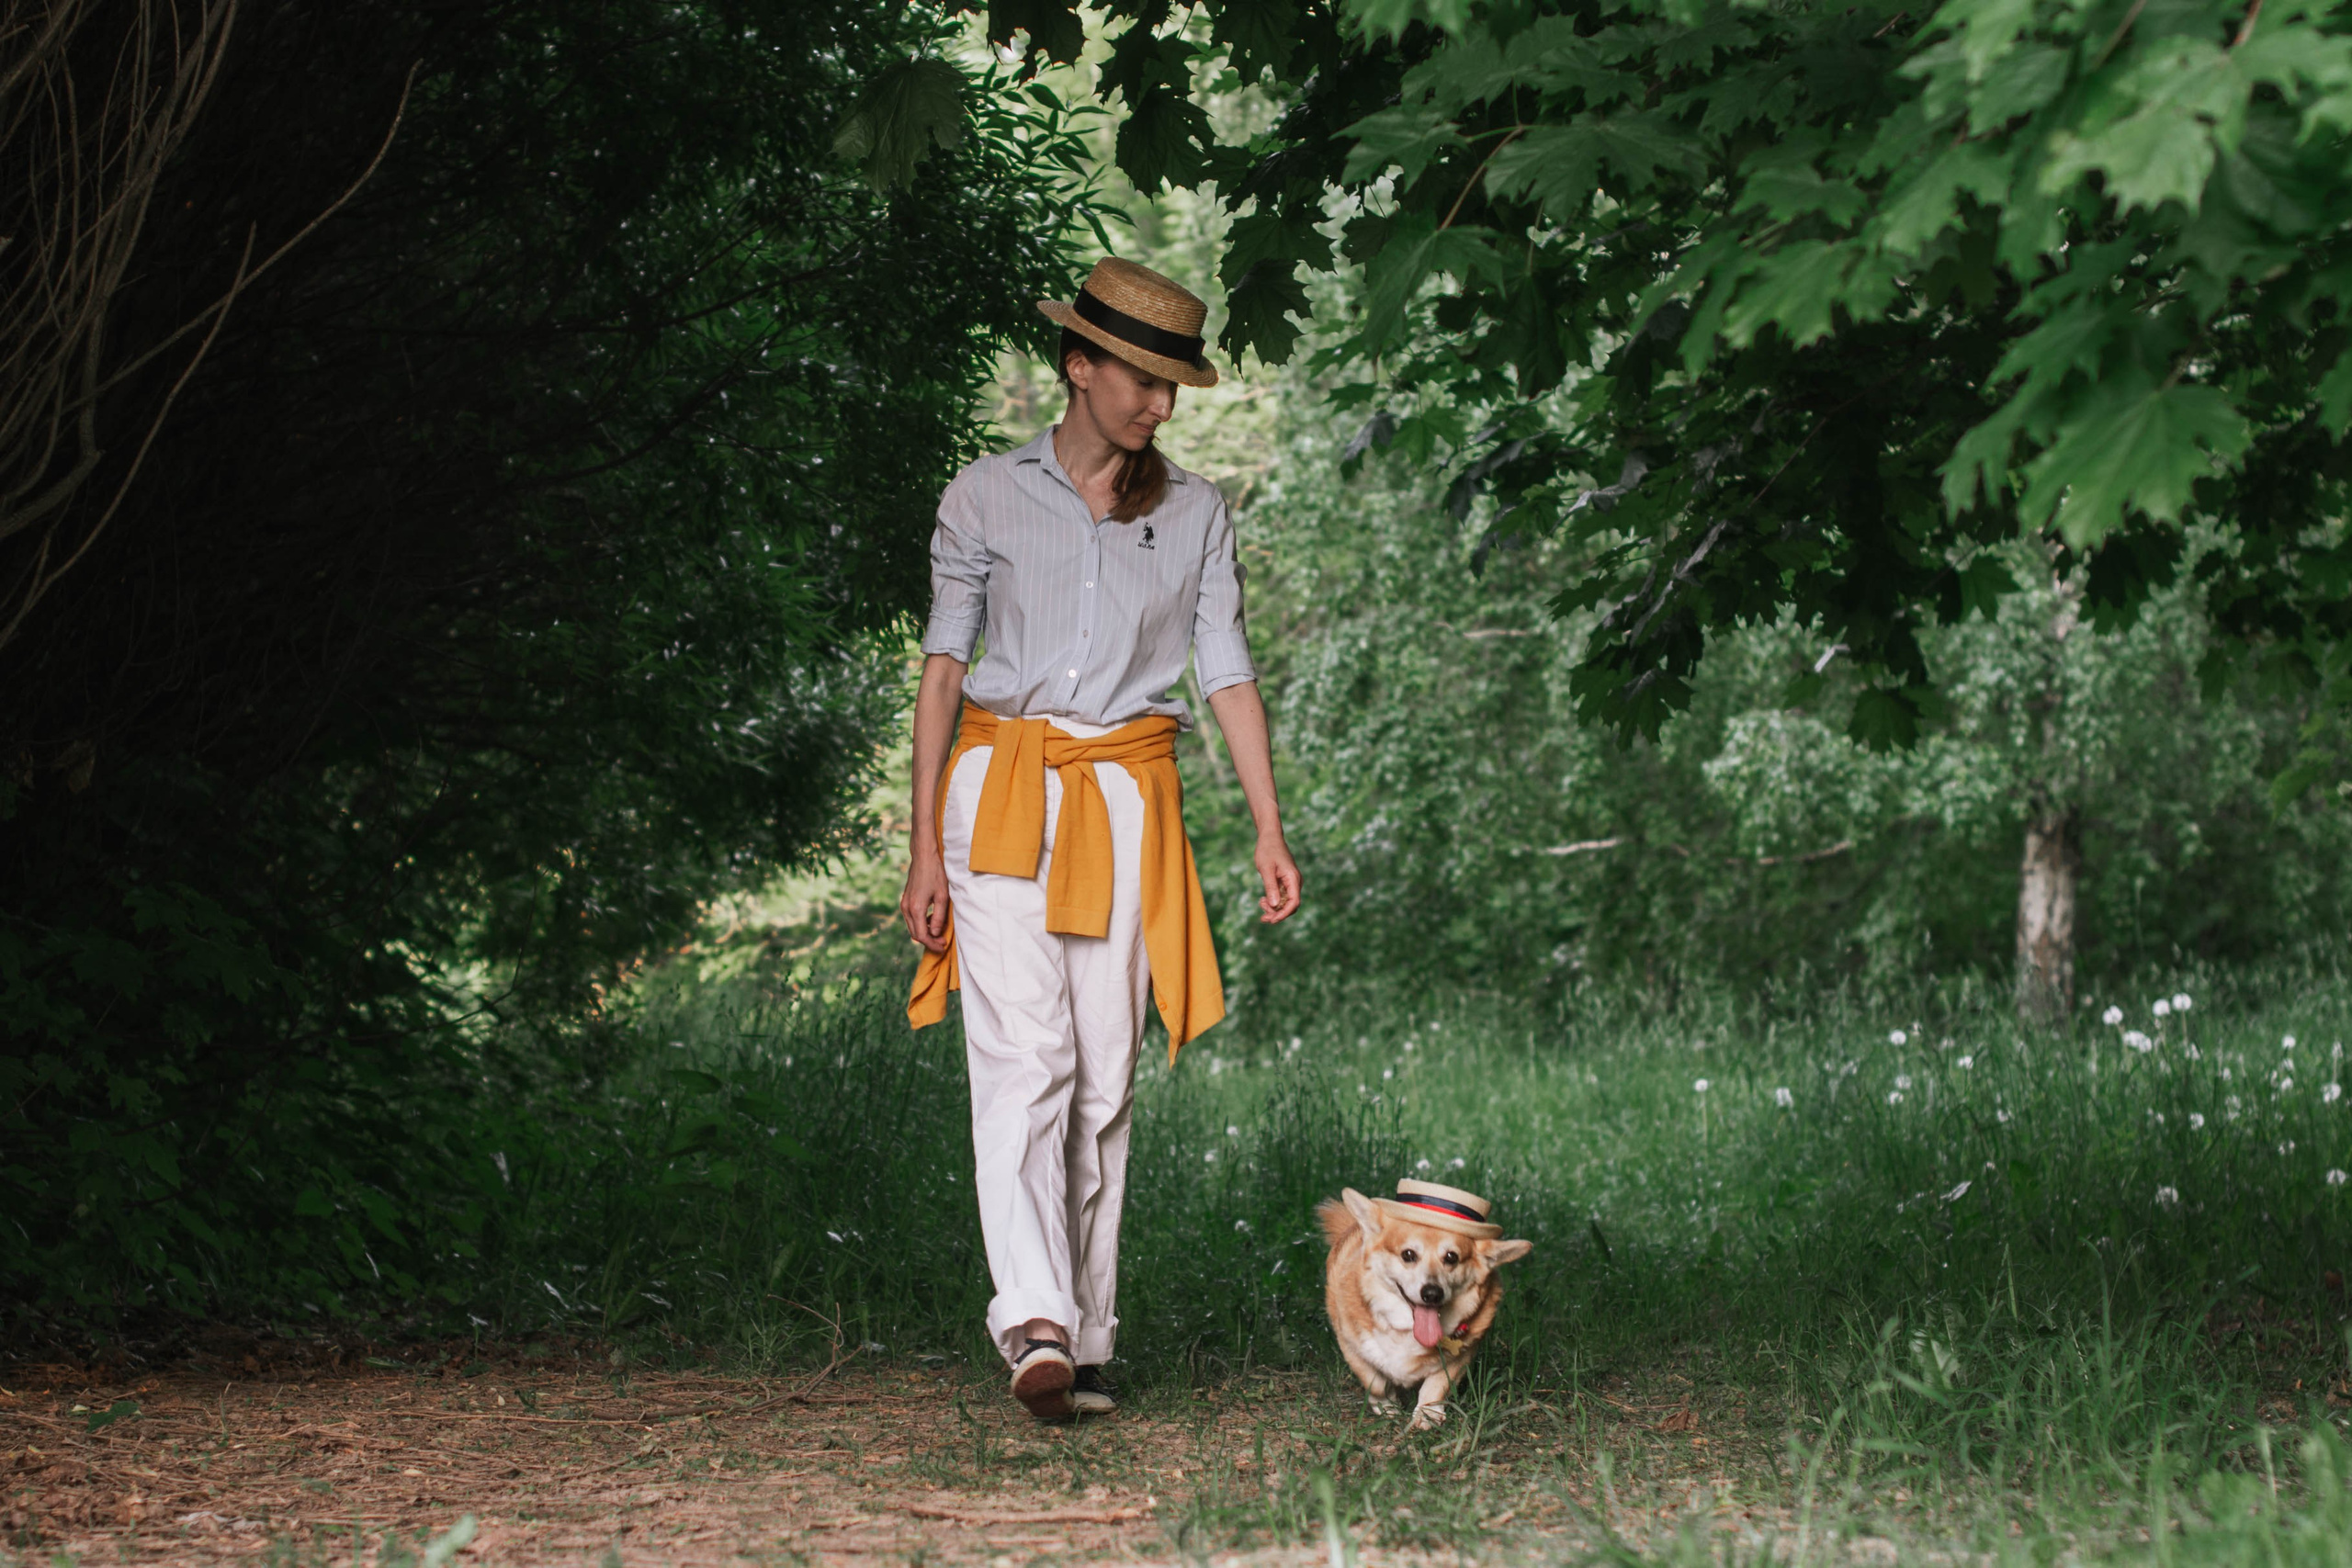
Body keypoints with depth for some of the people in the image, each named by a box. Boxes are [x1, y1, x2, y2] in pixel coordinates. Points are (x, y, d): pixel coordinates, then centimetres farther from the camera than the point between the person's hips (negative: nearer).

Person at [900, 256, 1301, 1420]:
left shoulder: (1192, 514, 10)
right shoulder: (986, 498, 5)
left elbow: (1227, 672, 7)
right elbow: (943, 667, 5)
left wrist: (1269, 832, -3)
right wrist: (926, 846, -1)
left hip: (1127, 807, 2)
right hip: (1003, 797, -2)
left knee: (1104, 1077, 0)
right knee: (1024, 1061, -15)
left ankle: (1086, 1345, 8)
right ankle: (1036, 1326, -26)